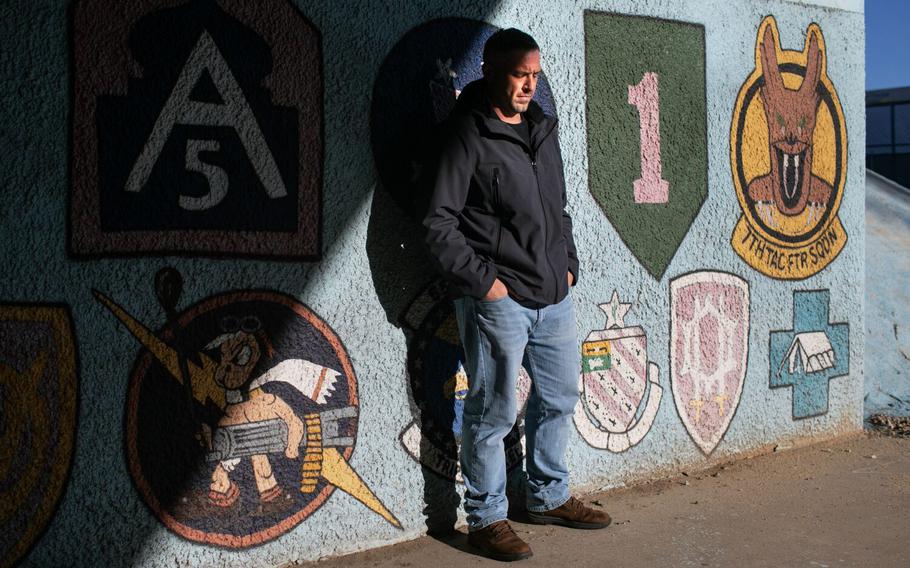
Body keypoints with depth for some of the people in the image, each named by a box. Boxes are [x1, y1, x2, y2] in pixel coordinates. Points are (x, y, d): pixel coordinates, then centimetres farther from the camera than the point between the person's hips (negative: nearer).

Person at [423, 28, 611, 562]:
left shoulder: (543, 129, 13)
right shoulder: (467, 136, -11)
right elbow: (440, 223, -15)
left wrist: (569, 263, 12)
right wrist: (483, 281, -15)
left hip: (554, 297, 8)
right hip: (499, 301, -8)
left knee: (559, 398, 18)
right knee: (493, 413, 0)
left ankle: (550, 497, 35)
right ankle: (486, 519, 14)